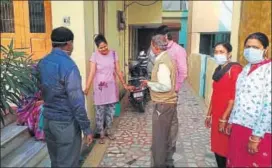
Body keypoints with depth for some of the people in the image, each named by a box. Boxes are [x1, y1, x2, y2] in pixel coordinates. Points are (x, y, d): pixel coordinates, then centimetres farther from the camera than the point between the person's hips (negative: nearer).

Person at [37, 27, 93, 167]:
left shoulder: (42, 63, 4)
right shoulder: (68, 66, -20)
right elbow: (77, 102, -21)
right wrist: (86, 128, -15)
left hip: (47, 120, 8)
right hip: (66, 123, -8)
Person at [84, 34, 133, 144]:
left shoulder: (113, 54, -1)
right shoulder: (94, 56, -11)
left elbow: (118, 71, 4)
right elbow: (92, 73, -18)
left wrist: (124, 84, 6)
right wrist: (87, 88, -27)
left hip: (111, 87, 3)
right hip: (100, 88, -3)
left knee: (111, 110, 13)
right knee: (100, 112, 5)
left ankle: (108, 130, 32)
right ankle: (101, 134, 21)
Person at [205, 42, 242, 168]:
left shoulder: (235, 69, -14)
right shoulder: (219, 70, 12)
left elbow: (234, 97, -18)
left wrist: (224, 119, -18)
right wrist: (209, 114, 16)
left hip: (226, 118, -7)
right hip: (216, 117, 8)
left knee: (226, 149, 3)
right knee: (217, 147, 15)